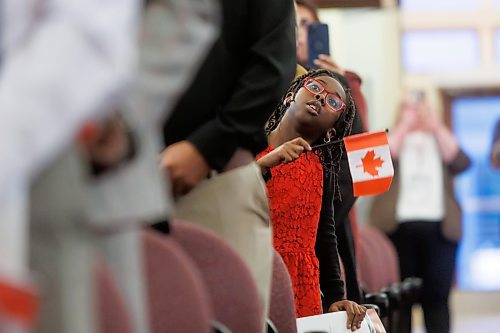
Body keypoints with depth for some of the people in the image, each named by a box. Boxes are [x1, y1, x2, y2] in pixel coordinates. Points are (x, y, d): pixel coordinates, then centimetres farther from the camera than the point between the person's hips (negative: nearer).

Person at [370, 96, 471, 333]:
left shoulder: (440, 141, 21)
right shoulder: (391, 138, 16)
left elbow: (461, 163, 0)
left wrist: (435, 126, -4)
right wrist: (405, 125, -6)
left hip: (439, 229, 1)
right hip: (397, 226, -1)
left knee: (436, 298, -3)